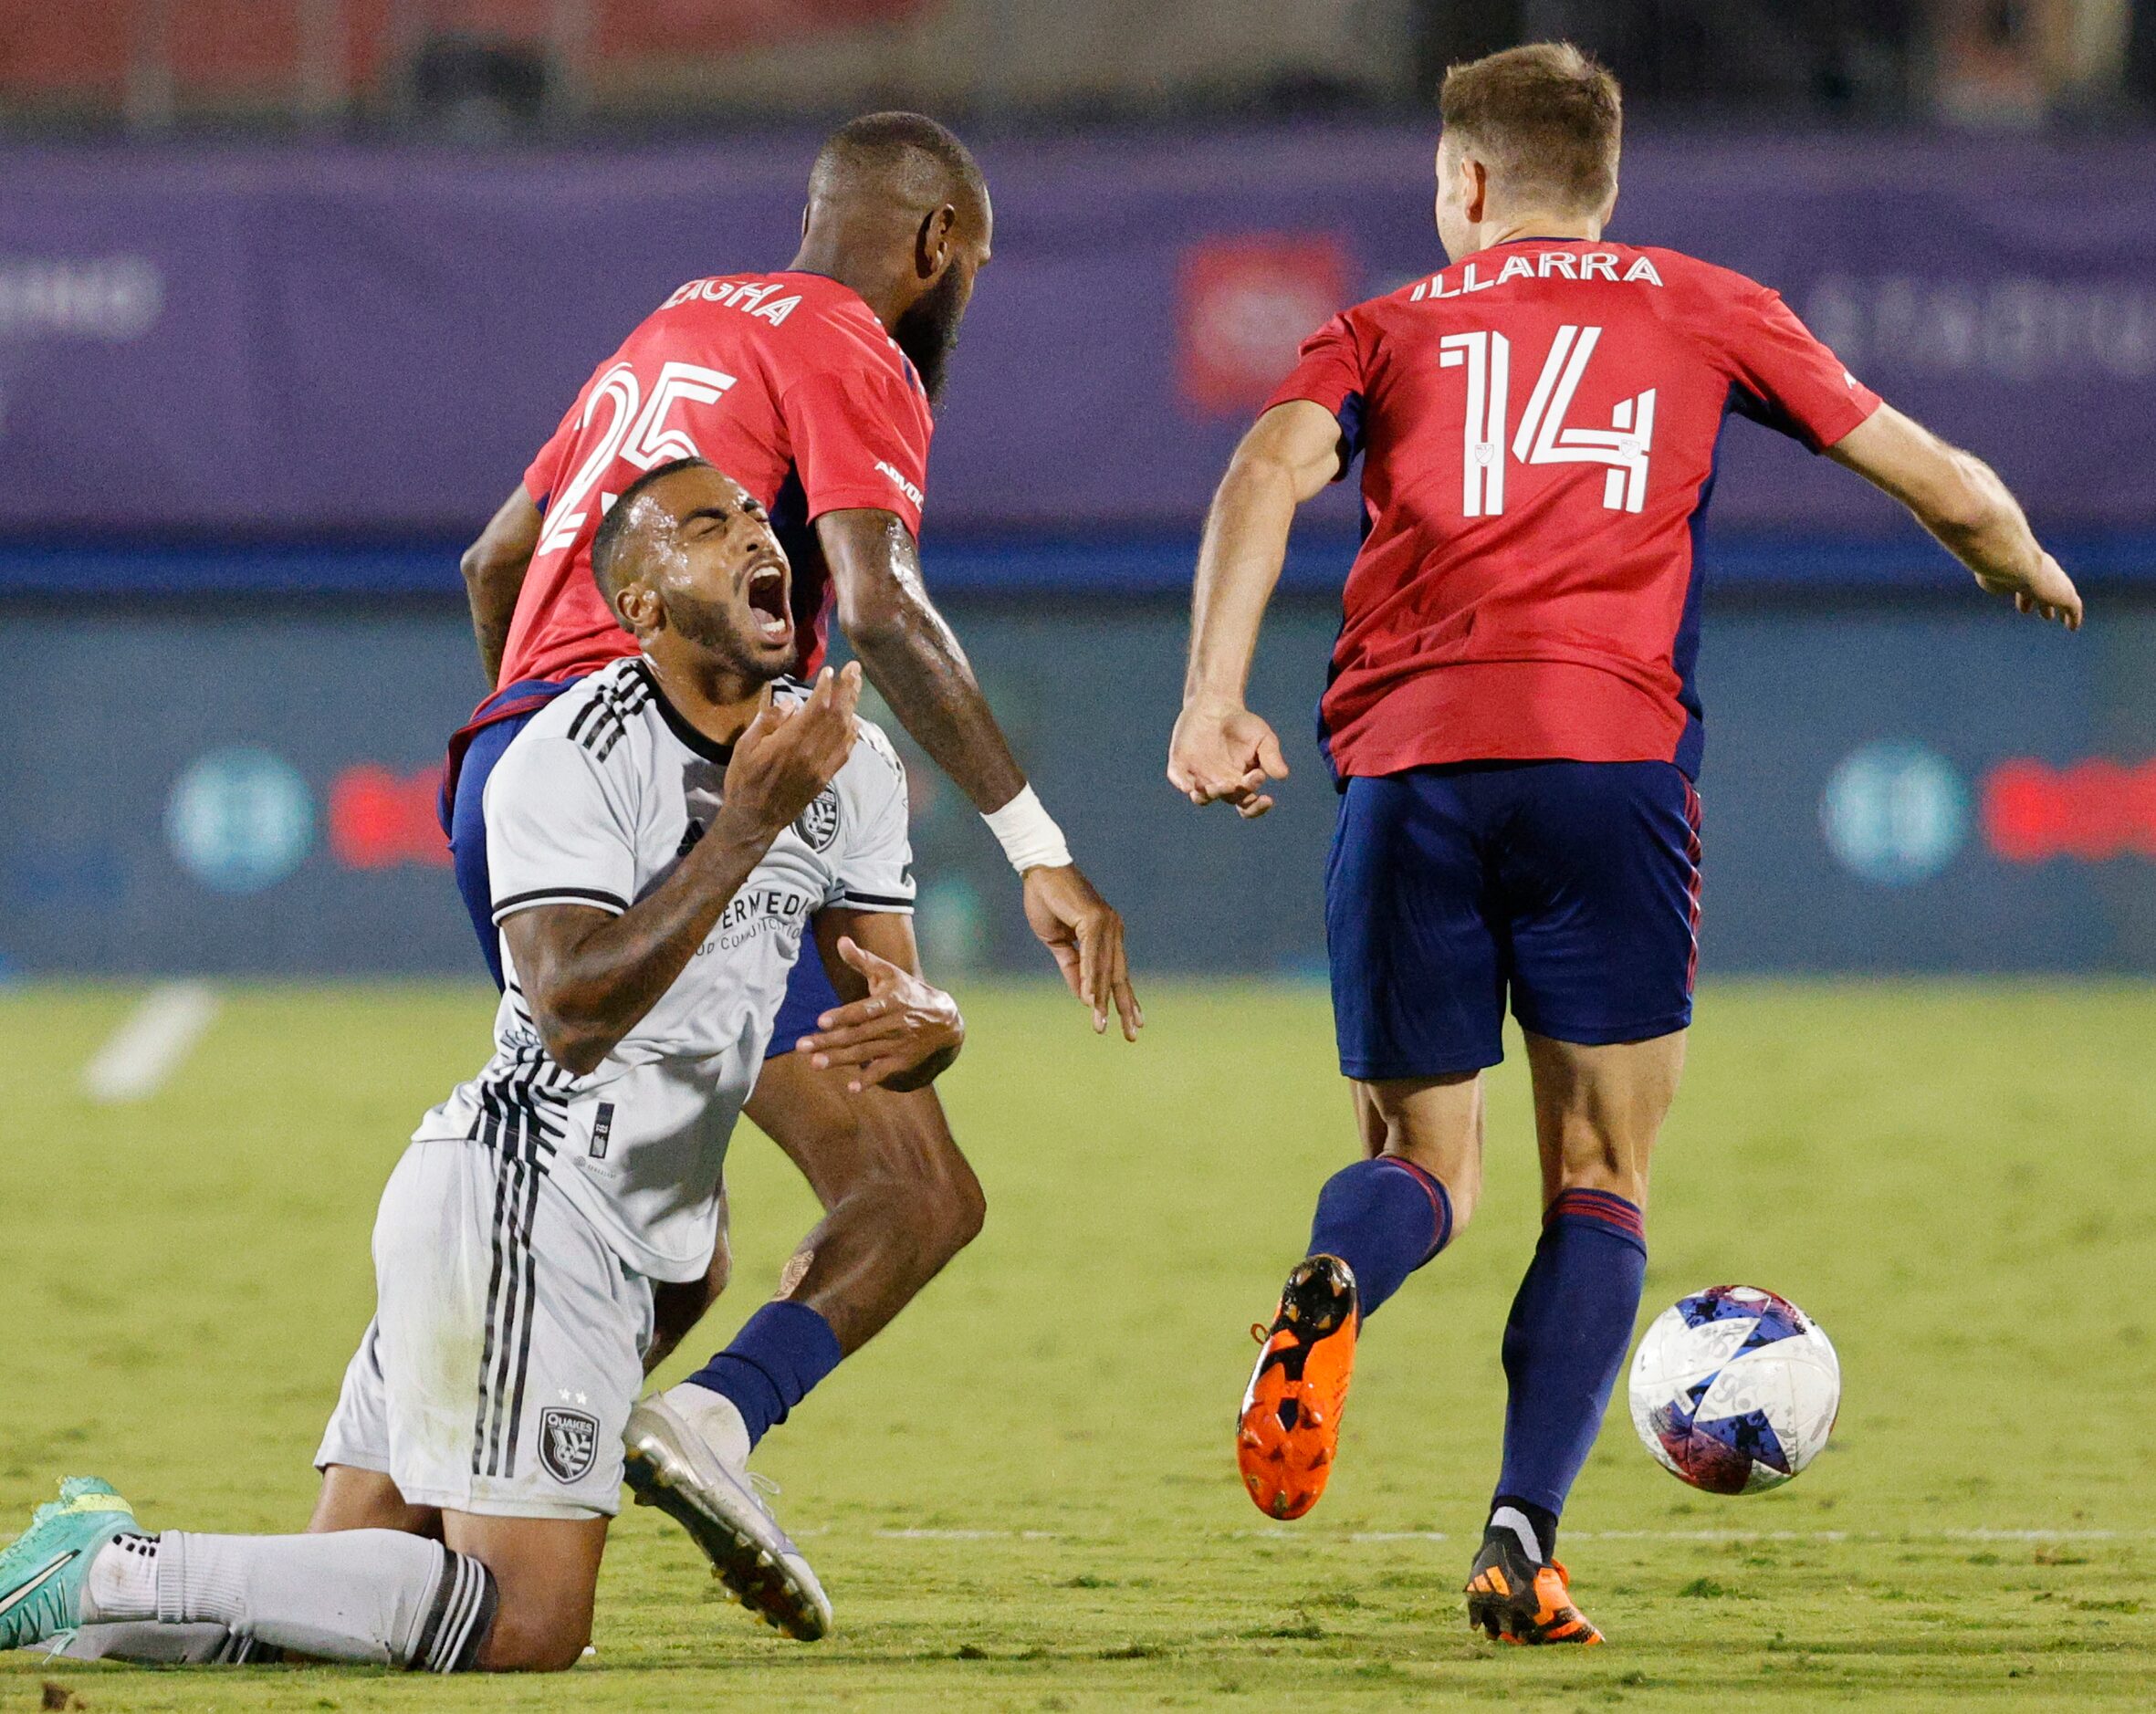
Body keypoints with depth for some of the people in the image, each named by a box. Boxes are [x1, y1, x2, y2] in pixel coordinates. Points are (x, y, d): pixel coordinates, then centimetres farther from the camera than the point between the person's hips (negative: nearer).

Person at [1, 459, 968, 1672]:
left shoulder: (849, 768, 9)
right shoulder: (570, 762, -13)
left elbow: (902, 1001, 10)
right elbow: (574, 1015, -24)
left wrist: (922, 1025, -15)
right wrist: (747, 824, -26)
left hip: (614, 1246, 9)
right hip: (518, 1194, -9)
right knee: (527, 1627, -17)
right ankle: (113, 1570, -12)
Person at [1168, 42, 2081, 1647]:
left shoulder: (1387, 328, 20)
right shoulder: (1702, 311, 21)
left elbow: (1273, 467, -1)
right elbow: (1946, 488, 23)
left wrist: (1213, 699, -10)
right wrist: (2029, 569, 45)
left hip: (1405, 762, 1)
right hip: (1609, 757, -1)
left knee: (1422, 1158, 13)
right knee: (1601, 1181, 8)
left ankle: (1332, 1280, -24)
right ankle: (1523, 1544, -9)